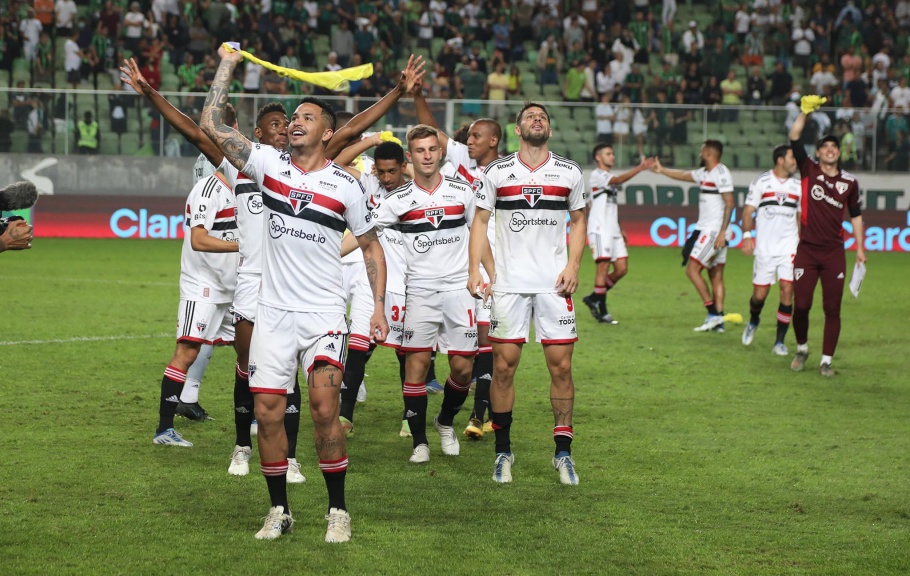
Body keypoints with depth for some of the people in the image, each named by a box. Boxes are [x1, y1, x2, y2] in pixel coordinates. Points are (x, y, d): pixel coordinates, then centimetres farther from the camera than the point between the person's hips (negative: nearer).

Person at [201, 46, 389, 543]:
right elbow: (211, 124, -2)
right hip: (273, 311, 3)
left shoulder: (344, 184, -1)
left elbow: (370, 245, 8)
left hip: (323, 313, -2)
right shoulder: (269, 164, 3)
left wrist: (378, 307, 1)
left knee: (324, 408, -13)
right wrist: (227, 66, -1)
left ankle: (338, 511, 0)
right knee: (267, 411, 0)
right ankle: (279, 511, 14)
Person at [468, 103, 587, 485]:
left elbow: (578, 221, 14)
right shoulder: (497, 173, 4)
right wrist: (474, 269, -5)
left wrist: (573, 266, 0)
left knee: (561, 366, -2)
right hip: (508, 282, 0)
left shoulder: (569, 173, 6)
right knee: (503, 367, -1)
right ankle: (503, 451, 10)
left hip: (554, 282, 1)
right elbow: (480, 221, 7)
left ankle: (563, 452, 8)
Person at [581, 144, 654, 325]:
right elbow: (618, 180, -26)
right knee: (603, 266, -10)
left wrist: (619, 229, 22)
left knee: (622, 268, 3)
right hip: (600, 231, -9)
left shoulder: (609, 178, 22)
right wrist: (640, 168, -33)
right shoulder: (596, 176, -7)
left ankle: (594, 298, 15)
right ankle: (602, 312, -5)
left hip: (613, 231, 9)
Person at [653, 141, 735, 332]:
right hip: (706, 229, 9)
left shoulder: (721, 173, -13)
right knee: (716, 275, 6)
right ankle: (718, 321, 4)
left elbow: (729, 204, -18)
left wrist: (722, 232, -23)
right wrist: (662, 170, 37)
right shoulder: (704, 173, 14)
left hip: (713, 231, -9)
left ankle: (713, 314, -10)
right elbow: (684, 175, 32)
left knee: (692, 270, -9)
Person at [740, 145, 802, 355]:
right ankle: (753, 322, 34)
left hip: (789, 246, 2)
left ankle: (780, 341, -1)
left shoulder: (798, 186, 10)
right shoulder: (761, 182, 0)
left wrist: (802, 242, 16)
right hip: (764, 248, -2)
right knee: (760, 293, 0)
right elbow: (749, 210, 0)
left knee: (787, 291, -8)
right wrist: (747, 235, -11)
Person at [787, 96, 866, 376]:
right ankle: (802, 349, 22)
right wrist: (805, 111, -15)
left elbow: (855, 215, 16)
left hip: (834, 253, 1)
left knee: (832, 309, -1)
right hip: (806, 250, -1)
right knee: (801, 305, -3)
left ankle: (826, 361, 7)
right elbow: (794, 138, -7)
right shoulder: (809, 170, 3)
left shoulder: (849, 181, 8)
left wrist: (860, 248, 11)